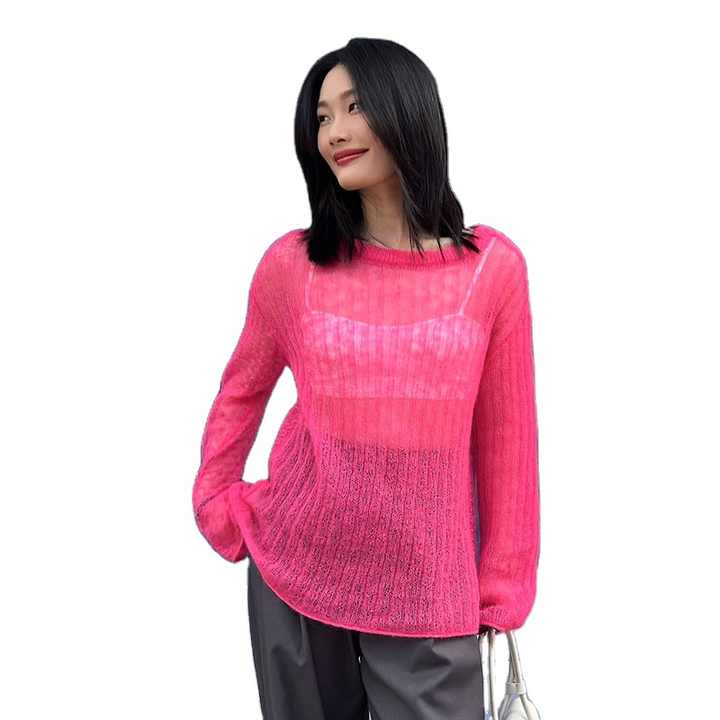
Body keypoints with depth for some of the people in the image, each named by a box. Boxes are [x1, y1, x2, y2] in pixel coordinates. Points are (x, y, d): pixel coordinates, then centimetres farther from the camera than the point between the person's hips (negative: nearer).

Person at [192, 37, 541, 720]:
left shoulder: (494, 268, -7)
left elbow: (506, 435, -1)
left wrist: (504, 585, 2)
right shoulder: (291, 264, -5)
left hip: (429, 595, -1)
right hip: (294, 570, 1)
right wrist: (216, 502, 4)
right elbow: (240, 394, 11)